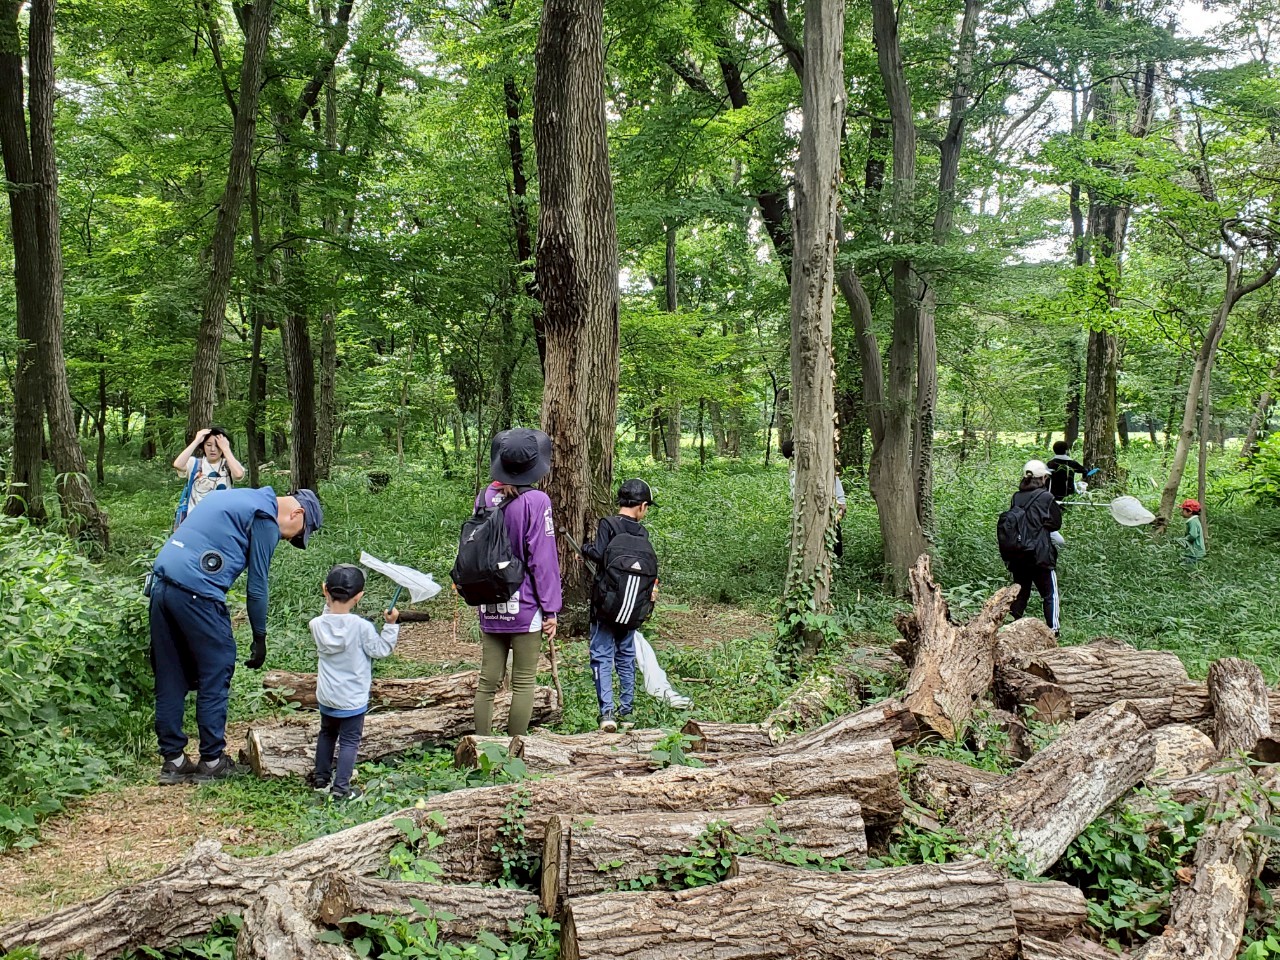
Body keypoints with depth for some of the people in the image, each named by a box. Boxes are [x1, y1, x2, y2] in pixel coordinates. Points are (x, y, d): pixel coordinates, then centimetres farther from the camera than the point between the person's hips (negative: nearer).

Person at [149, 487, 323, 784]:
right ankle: (212, 760, 12)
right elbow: (257, 586, -3)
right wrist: (260, 638, 6)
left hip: (161, 582, 9)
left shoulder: (242, 499, 23)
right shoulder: (266, 520, -3)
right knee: (216, 673, 5)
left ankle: (173, 759, 20)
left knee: (170, 678, 13)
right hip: (196, 592, -9)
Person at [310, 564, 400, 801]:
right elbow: (380, 650, -12)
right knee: (349, 741, 7)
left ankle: (321, 777, 35)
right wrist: (391, 625, -6)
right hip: (353, 699, -4)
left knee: (327, 734, 25)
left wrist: (328, 602, 5)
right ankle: (340, 788, 8)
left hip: (326, 697, 4)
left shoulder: (318, 624, -11)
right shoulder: (362, 627, -22)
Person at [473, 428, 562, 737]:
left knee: (487, 682, 11)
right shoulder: (536, 501, -13)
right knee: (523, 683, 6)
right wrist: (551, 610, -6)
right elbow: (543, 558, -12)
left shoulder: (485, 497, 3)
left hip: (489, 607, 5)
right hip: (525, 607, -5)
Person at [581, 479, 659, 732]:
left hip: (606, 603, -4)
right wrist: (651, 588, 9)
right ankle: (626, 710, 20)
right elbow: (652, 563, -3)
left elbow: (599, 554, -18)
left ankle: (607, 712, -12)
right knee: (626, 655, 16)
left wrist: (585, 547, 1)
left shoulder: (608, 524, -8)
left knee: (602, 656, -2)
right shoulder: (642, 531, 3)